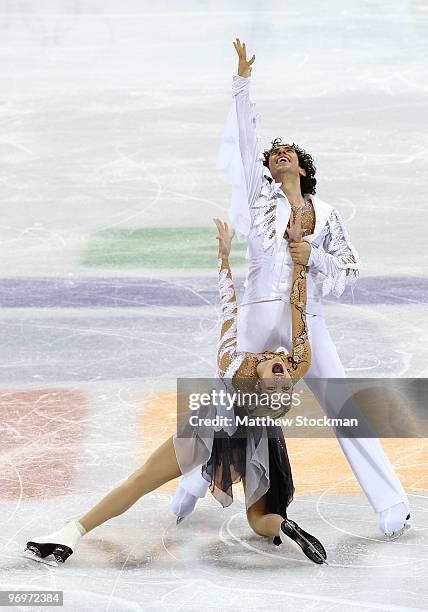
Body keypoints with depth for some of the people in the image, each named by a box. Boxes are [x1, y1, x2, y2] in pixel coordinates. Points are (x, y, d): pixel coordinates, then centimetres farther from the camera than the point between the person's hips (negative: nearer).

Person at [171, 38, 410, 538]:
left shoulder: (326, 214, 13)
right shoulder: (260, 194, 10)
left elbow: (349, 270, 14)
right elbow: (244, 139, 2)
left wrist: (315, 258, -5)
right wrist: (242, 83, -4)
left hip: (307, 321, 1)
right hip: (259, 314, 0)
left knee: (344, 409, -3)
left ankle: (391, 505, -2)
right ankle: (190, 487, 17)